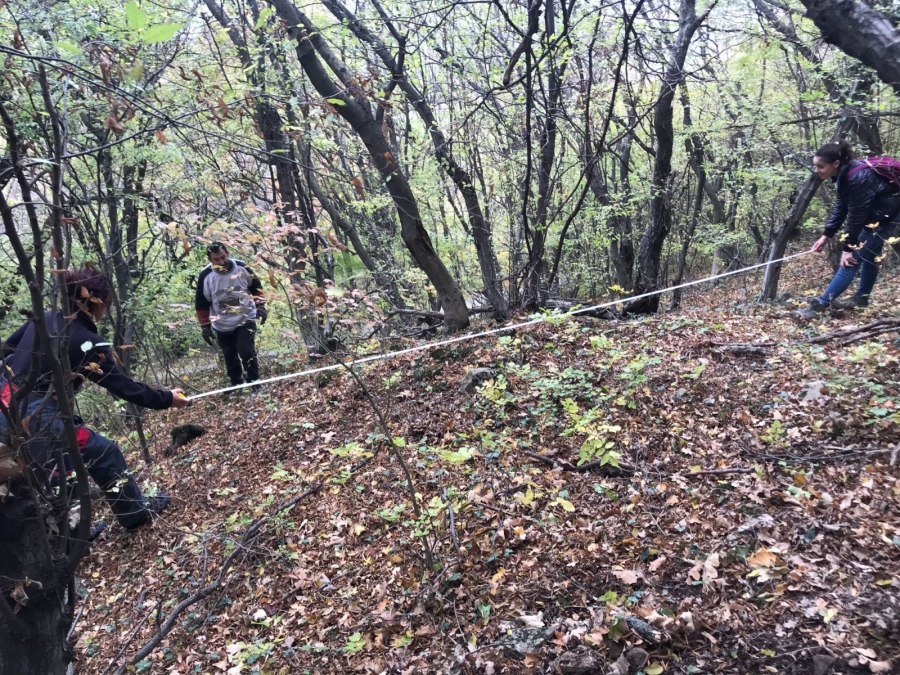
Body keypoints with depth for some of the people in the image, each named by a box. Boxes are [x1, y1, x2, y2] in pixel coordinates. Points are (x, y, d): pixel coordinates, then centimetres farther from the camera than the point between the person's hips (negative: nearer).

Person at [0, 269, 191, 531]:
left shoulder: (43, 319, 5)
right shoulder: (89, 343, -14)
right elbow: (125, 388, -9)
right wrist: (166, 398, 1)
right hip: (32, 419, -8)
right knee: (105, 453, 5)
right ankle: (136, 513, 19)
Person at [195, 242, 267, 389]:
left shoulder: (242, 268, -11)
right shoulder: (205, 276, -12)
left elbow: (256, 287, 6)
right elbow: (201, 303, -3)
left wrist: (260, 306, 0)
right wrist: (205, 327, -2)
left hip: (245, 319, -2)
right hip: (222, 326, 2)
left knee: (247, 352, -11)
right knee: (230, 358, 13)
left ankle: (255, 383, 4)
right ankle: (236, 384, 30)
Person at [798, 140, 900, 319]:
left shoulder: (858, 177, -31)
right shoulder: (845, 174, -4)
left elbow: (855, 216, -27)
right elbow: (840, 207, 2)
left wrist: (848, 248, -22)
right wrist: (826, 235, -1)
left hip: (885, 215, -9)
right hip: (873, 214, 9)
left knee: (852, 259, -12)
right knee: (868, 255, 20)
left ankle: (820, 304, -14)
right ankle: (862, 297, 34)